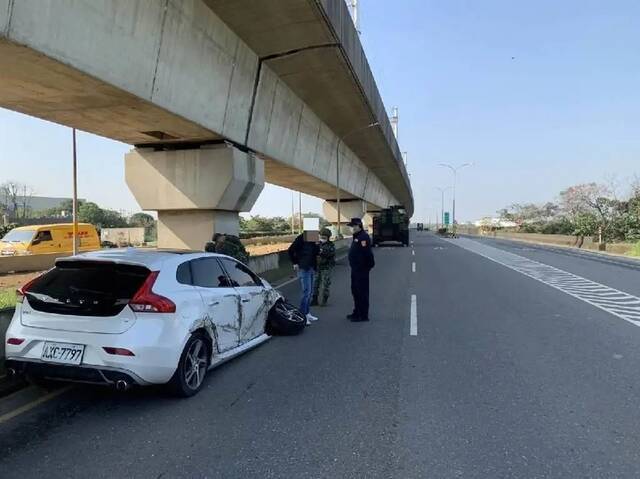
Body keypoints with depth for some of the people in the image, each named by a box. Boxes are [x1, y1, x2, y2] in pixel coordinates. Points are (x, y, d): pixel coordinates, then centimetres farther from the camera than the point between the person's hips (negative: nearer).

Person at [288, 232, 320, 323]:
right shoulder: (301, 238, -12)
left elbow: (316, 253, 12)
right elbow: (291, 250, -13)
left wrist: (317, 245, -6)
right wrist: (295, 263, -12)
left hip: (311, 268, 8)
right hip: (303, 268, -8)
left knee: (310, 292, 13)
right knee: (307, 292, -10)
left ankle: (307, 313, 24)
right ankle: (302, 315, -4)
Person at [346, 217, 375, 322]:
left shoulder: (363, 237, -17)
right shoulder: (356, 237, 16)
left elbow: (367, 253, -25)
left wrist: (369, 265, -23)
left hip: (361, 269, -11)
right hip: (355, 269, 11)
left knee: (362, 292, -4)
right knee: (355, 290, 18)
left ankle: (363, 315, 3)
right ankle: (357, 312, 29)